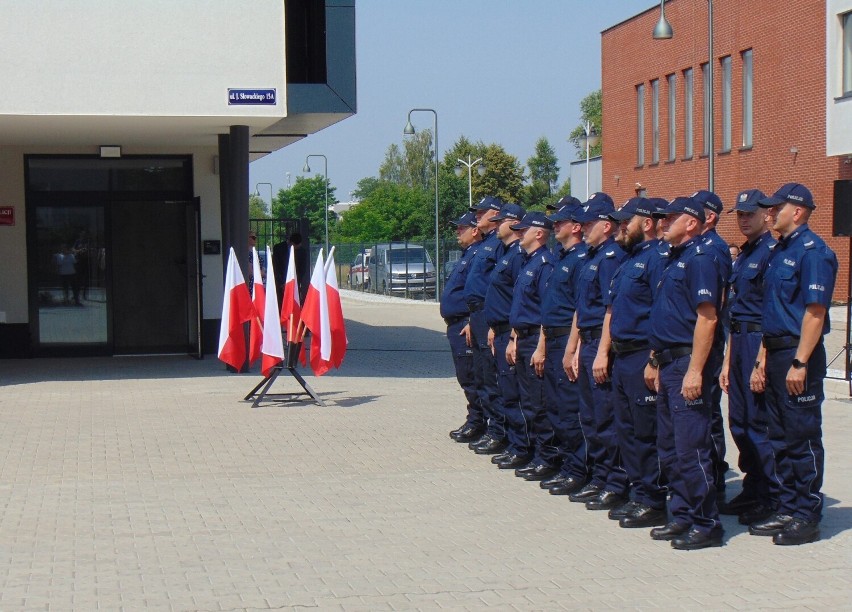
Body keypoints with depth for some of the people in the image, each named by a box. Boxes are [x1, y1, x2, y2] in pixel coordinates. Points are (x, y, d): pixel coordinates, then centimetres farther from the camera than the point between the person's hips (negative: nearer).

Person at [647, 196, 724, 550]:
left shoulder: (699, 258, -12)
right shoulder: (674, 259, 18)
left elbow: (707, 317, -19)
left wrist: (695, 370, -23)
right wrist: (655, 362, 20)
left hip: (687, 363, -10)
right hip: (668, 365, 10)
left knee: (691, 448, -8)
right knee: (669, 449, 13)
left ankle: (707, 524, -1)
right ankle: (683, 517, 21)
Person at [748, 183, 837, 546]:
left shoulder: (813, 251, -12)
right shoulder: (779, 251, 16)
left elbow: (815, 312, -19)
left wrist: (799, 363, -22)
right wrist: (762, 361, 16)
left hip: (798, 356, -9)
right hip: (776, 354, 9)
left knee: (803, 438, -3)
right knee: (781, 438, 13)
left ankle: (807, 518, 4)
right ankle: (788, 511, 21)